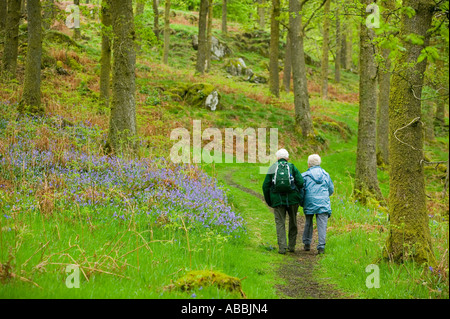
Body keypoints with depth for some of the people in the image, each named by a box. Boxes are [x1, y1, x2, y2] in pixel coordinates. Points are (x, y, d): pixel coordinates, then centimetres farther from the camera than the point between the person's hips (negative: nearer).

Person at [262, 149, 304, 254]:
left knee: (280, 223, 3)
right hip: (292, 199, 0)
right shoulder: (292, 167, 5)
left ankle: (282, 247, -7)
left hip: (277, 200, 0)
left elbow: (265, 186, 2)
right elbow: (301, 183, -6)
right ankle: (292, 246, 18)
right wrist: (298, 195, 11)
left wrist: (268, 201, 12)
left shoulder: (272, 168, 6)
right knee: (293, 222, 16)